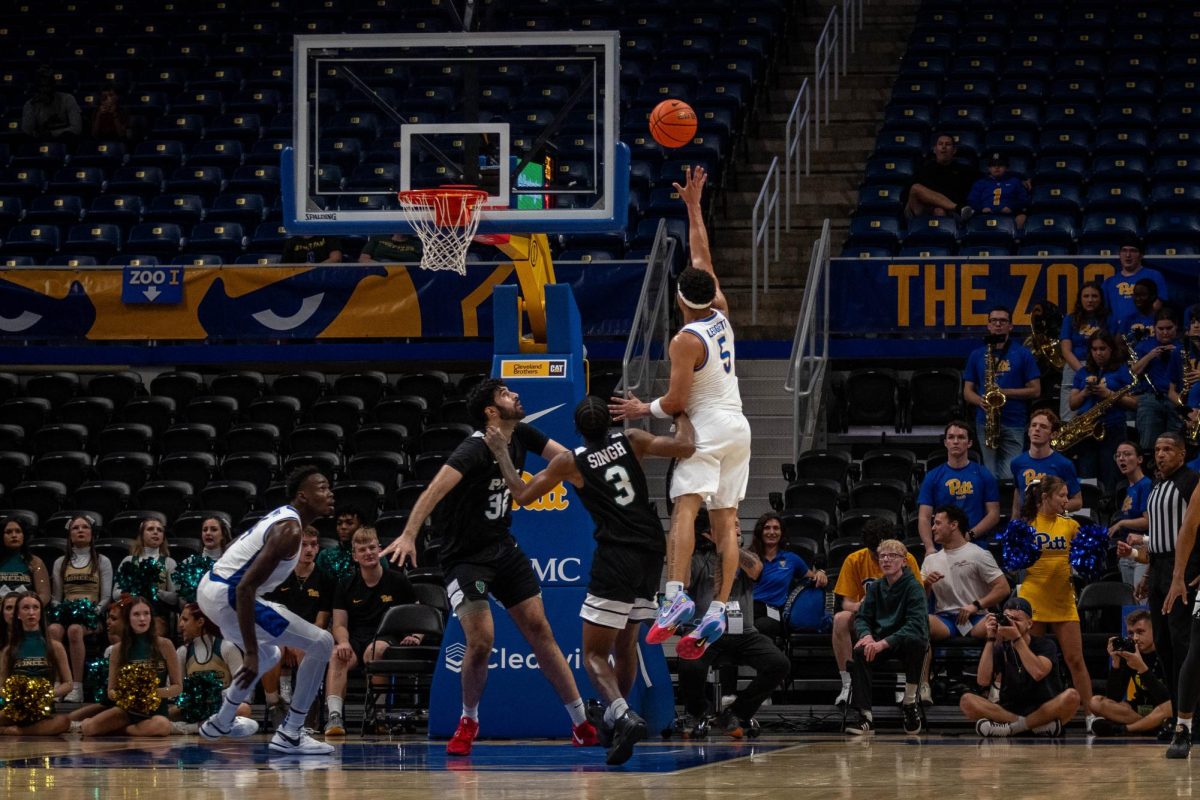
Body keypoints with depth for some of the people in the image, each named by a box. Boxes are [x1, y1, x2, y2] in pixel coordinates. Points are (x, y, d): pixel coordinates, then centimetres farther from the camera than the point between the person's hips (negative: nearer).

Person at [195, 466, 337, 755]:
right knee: (321, 643, -10)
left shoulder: (282, 516, 12)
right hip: (227, 596, -10)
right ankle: (289, 734, -8)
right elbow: (245, 587, -27)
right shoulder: (289, 531, -18)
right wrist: (250, 653, -28)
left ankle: (221, 722, 49)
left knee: (268, 654, 36)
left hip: (210, 588, 10)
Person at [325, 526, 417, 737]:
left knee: (374, 650, -40)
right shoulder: (346, 587, 13)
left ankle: (376, 711, -30)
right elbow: (340, 625, 9)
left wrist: (416, 635, -9)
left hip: (388, 640, -2)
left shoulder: (398, 581, 7)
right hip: (356, 639, 2)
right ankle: (334, 715, -45)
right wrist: (343, 642, -14)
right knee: (336, 656, -33)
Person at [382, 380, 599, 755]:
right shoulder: (475, 449, -24)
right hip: (466, 556, -7)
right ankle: (468, 721, 9)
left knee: (539, 630, 4)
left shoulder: (521, 436, 0)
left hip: (503, 548, 7)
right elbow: (435, 489, -35)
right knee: (481, 642, -17)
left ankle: (581, 724, 9)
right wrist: (409, 535, -48)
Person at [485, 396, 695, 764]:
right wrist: (681, 416, 17)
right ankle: (615, 719, 35)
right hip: (652, 554, 5)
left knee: (595, 654, -2)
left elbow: (522, 496, 6)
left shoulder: (570, 461, -1)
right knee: (626, 644, 24)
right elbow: (686, 447, -2)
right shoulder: (631, 440, 4)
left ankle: (624, 716, -27)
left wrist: (501, 453, 17)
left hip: (616, 557, -5)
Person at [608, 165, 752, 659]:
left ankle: (677, 596, -34)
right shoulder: (721, 315, 6)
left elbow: (676, 402, -14)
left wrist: (643, 410, 4)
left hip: (707, 429, -8)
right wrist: (693, 207, 22)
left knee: (685, 507, -17)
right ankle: (718, 610, -4)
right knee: (725, 519, 3)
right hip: (738, 428, 8)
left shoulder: (686, 341, -13)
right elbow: (702, 256, 17)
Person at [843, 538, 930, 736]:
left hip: (907, 641, -4)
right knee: (859, 651, -28)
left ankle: (910, 701, -18)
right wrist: (866, 636, -22)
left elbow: (915, 624, -23)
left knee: (916, 641, -38)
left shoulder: (913, 586, -10)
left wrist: (884, 643, -34)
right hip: (879, 641, 4)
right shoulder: (875, 587, 6)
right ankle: (865, 716, -31)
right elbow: (862, 618, 3)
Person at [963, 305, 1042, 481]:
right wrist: (981, 401, -9)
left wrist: (1005, 392, -11)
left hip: (1013, 422, -2)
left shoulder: (1022, 355, 7)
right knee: (991, 476, 1)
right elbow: (967, 392, 14)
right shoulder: (977, 356, 14)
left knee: (1010, 477, -11)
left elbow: (1035, 390, 3)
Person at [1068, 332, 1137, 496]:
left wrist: (1109, 394, -13)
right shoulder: (1083, 373, 17)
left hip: (1112, 431, -4)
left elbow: (1133, 403, -1)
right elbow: (1072, 404, 14)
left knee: (1110, 482, -9)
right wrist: (1085, 392, -5)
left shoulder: (1122, 371, 5)